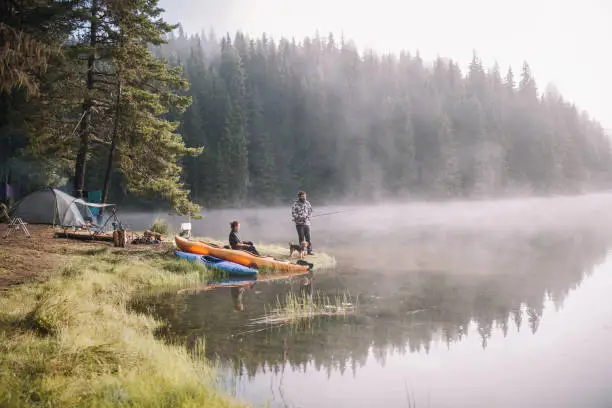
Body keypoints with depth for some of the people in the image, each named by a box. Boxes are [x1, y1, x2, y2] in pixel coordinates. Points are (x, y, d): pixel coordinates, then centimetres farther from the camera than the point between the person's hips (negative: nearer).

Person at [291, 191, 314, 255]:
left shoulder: (307, 203, 6)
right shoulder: (295, 204, -7)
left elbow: (310, 211, 13)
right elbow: (293, 213, -10)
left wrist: (307, 216, -6)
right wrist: (301, 217, -18)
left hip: (306, 223, 3)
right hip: (299, 223, -3)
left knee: (308, 237, 2)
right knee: (301, 237, 0)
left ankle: (309, 250, 8)